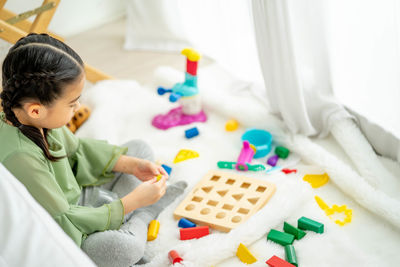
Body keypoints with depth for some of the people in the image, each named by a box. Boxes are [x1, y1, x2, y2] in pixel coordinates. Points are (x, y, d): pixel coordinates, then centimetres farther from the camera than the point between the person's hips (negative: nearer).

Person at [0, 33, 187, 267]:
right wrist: (131, 202, -24)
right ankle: (143, 214, -3)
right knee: (123, 248, -37)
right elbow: (63, 223, -29)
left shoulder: (40, 118, -12)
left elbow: (76, 150, 9)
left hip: (76, 197, 9)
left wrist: (132, 165, -2)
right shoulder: (20, 157, -37)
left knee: (140, 148, 14)